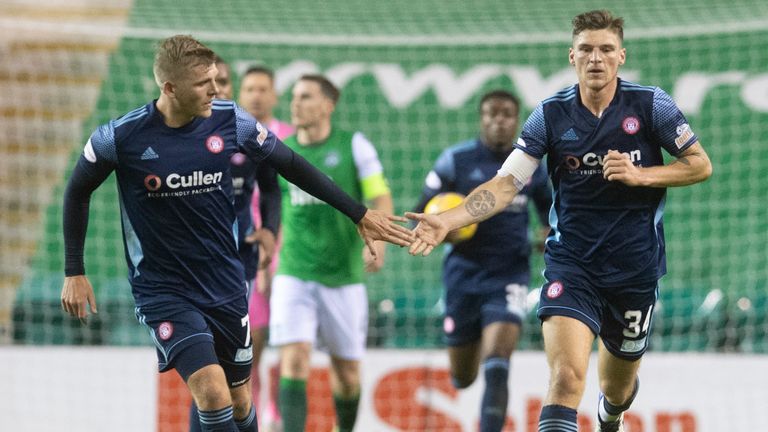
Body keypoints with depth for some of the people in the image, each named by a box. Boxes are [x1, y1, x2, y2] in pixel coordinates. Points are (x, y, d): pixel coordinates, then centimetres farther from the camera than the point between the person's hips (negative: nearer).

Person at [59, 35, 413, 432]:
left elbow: (291, 165, 6)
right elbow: (78, 191, 2)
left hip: (225, 285, 4)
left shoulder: (230, 122, -8)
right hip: (162, 291, -4)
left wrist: (359, 214, 8)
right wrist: (74, 273, 0)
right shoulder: (120, 138, -16)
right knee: (212, 393, -22)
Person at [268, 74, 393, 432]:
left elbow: (382, 200, -4)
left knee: (346, 370, 9)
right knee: (294, 358, -17)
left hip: (343, 277, -1)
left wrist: (377, 241, -22)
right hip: (293, 276, 1)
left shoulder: (353, 145, -2)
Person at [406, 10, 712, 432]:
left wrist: (640, 175, -16)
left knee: (617, 389, 19)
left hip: (635, 266, 1)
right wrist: (445, 221, -23)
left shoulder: (650, 105, -6)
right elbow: (506, 183, -9)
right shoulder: (551, 114, -5)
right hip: (570, 262, -1)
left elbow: (701, 165, 0)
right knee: (566, 377, -24)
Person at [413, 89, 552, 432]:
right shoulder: (456, 160, -2)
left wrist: (552, 235, -2)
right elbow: (421, 216, 2)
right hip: (464, 271, 1)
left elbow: (549, 208, 20)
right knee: (463, 378, 13)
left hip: (509, 274, 0)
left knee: (497, 370, -19)